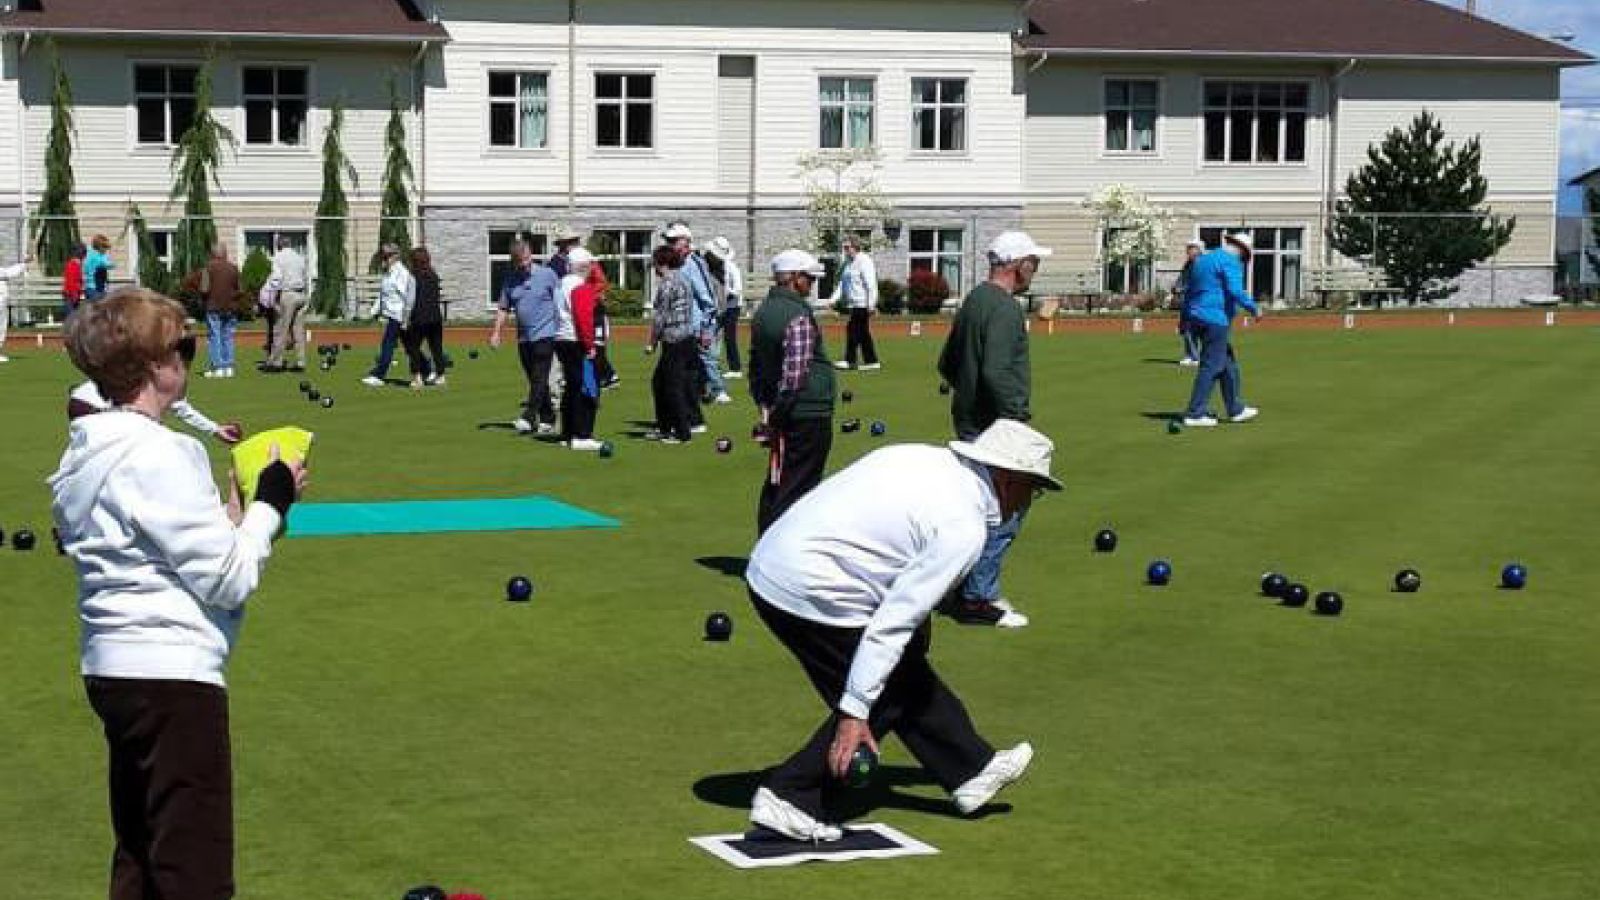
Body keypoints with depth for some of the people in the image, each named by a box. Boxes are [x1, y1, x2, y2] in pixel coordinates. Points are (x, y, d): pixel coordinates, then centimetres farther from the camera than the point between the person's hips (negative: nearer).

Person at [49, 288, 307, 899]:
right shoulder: (157, 455, -18)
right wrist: (271, 503, -3)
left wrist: (231, 518, 8)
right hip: (173, 673, -10)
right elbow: (228, 578, -16)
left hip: (113, 667, 10)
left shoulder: (91, 452, 10)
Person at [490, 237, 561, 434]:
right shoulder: (510, 280, 8)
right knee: (535, 381, 10)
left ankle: (528, 417, -19)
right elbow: (503, 308, 14)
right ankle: (548, 420, 18)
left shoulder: (547, 274, -2)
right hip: (523, 336, 5)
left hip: (545, 334, -5)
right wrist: (496, 332, 6)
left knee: (539, 379, -13)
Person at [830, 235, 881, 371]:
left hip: (863, 303, -9)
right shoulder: (848, 262, 17)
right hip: (854, 303, 9)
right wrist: (833, 299, 6)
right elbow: (842, 284, 18)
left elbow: (871, 284, -16)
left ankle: (849, 360, -6)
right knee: (863, 332, 9)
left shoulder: (864, 261, -11)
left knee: (853, 329, -9)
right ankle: (872, 361, 12)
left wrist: (871, 304, -21)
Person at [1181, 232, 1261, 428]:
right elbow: (1236, 291, -22)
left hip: (1197, 317, 9)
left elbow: (1188, 291, 21)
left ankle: (1236, 409, 21)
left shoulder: (1202, 259, 18)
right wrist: (1254, 308, -9)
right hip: (1216, 319, -9)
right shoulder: (1231, 261, -9)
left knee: (1228, 363, 16)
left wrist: (1188, 319, 25)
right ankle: (1194, 414, -8)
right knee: (1211, 366, -6)